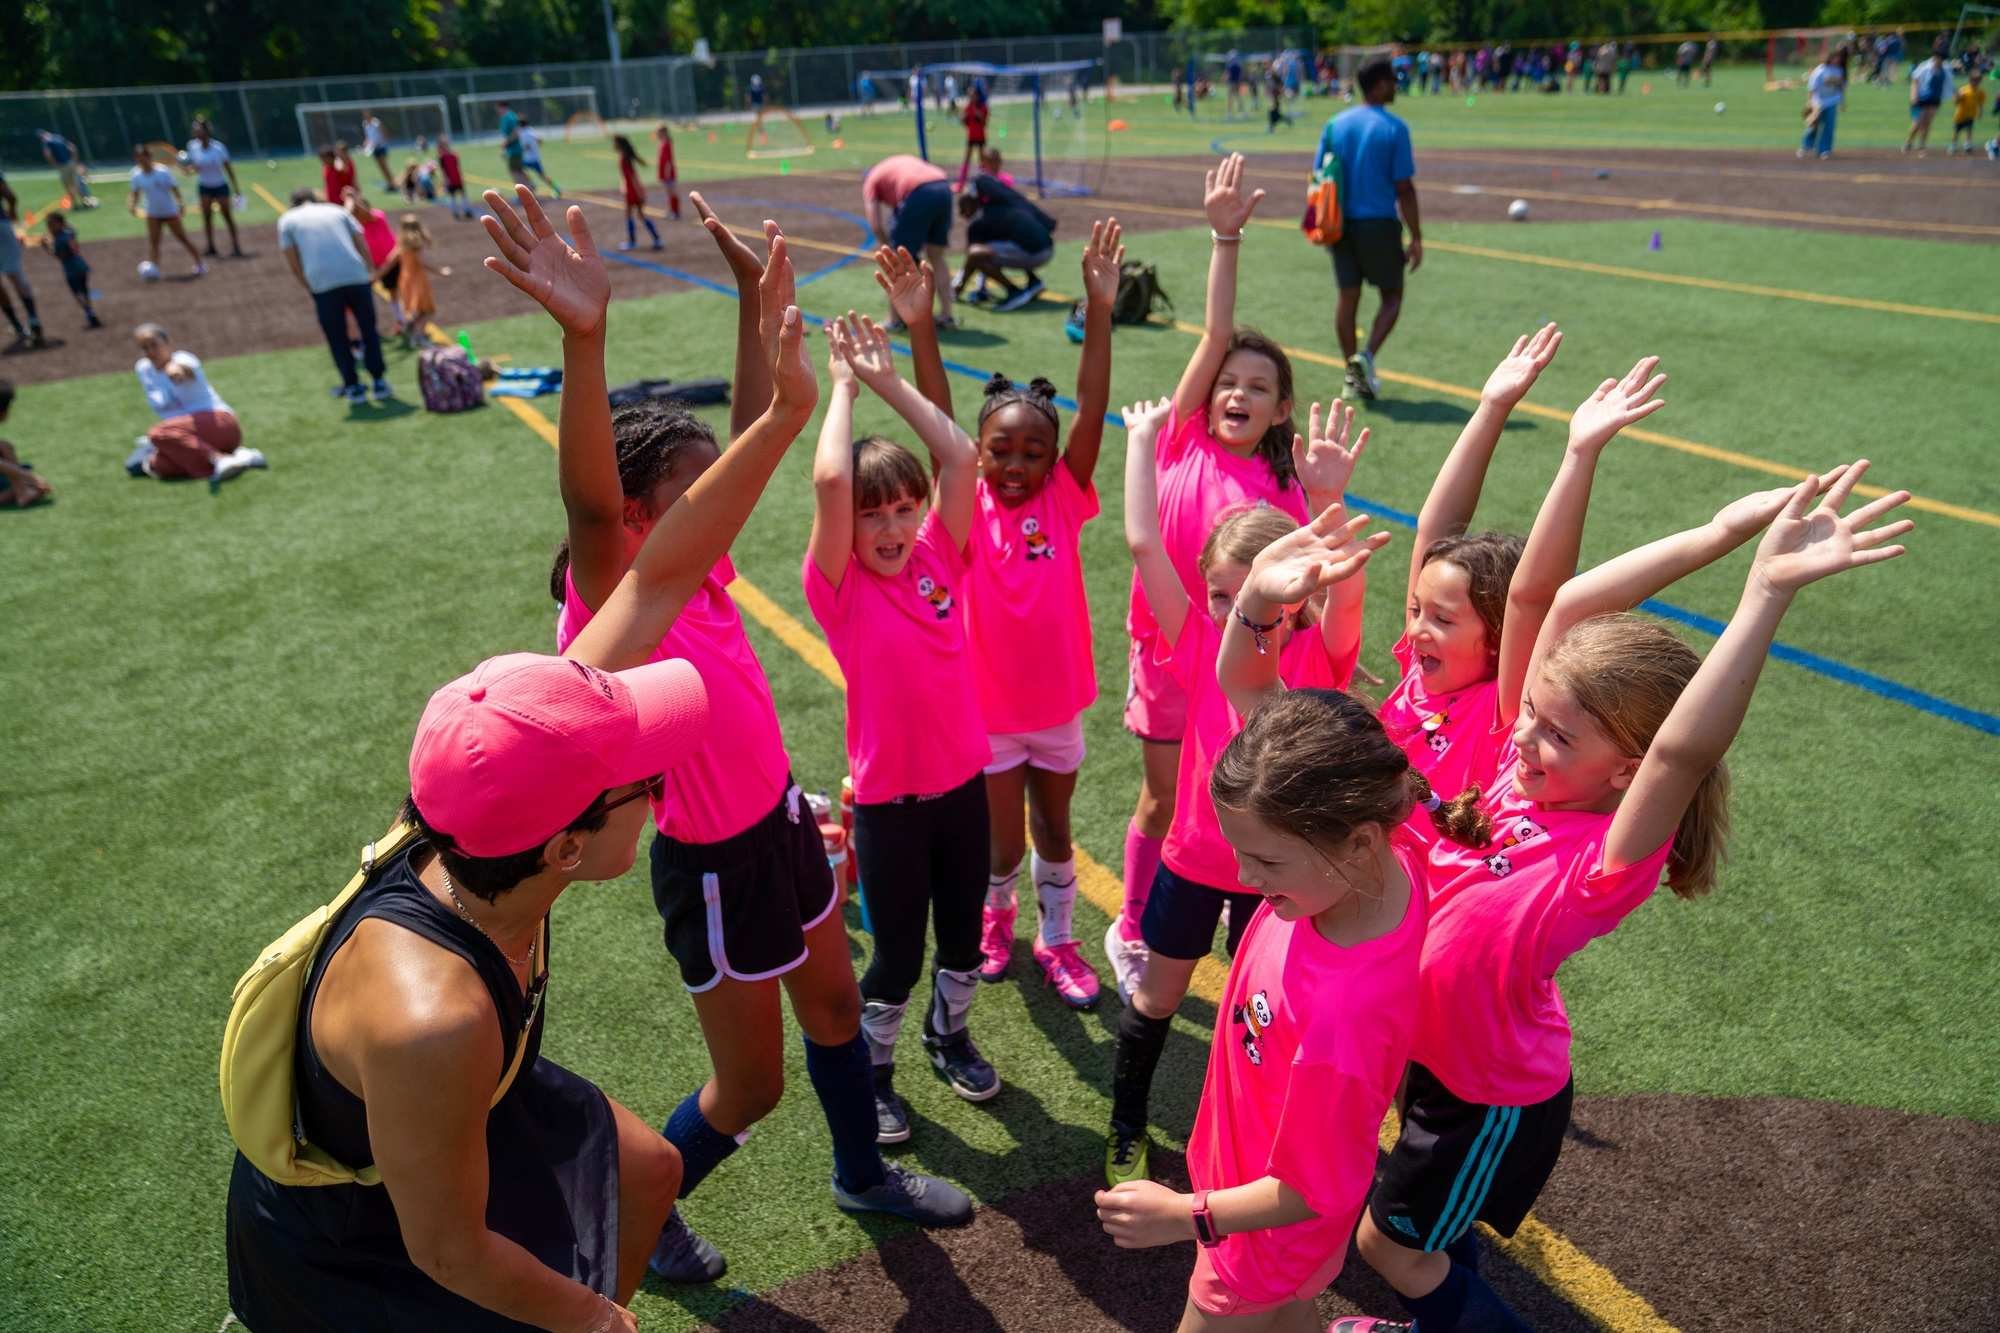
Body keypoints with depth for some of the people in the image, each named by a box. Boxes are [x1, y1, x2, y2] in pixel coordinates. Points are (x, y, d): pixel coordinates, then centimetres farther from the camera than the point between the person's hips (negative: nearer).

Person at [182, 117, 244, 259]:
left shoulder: (218, 146, -13)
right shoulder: (192, 146, -6)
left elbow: (228, 167, -6)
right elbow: (191, 165, 4)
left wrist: (235, 187, -6)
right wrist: (192, 167, -20)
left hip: (220, 186, -2)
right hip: (204, 187, 2)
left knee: (227, 215, -3)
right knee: (207, 216, 2)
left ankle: (236, 247, -1)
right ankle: (211, 247, 9)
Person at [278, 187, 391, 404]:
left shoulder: (287, 220, 17)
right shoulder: (338, 210, 22)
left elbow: (294, 264, 10)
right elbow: (362, 246, 14)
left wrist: (309, 288, 20)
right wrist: (370, 272, 22)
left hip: (323, 283, -1)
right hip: (356, 276, 1)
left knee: (337, 338, 11)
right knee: (369, 331, 13)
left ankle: (353, 386, 12)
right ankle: (379, 383, 12)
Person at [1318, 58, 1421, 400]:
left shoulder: (1335, 124, 5)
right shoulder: (1394, 127, -8)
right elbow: (1404, 188, -10)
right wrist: (1416, 237, -5)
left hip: (1342, 224, 4)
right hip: (1379, 223, -4)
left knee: (1347, 296, 10)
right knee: (1392, 295, 10)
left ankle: (1353, 373, 13)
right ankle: (1366, 356, -10)